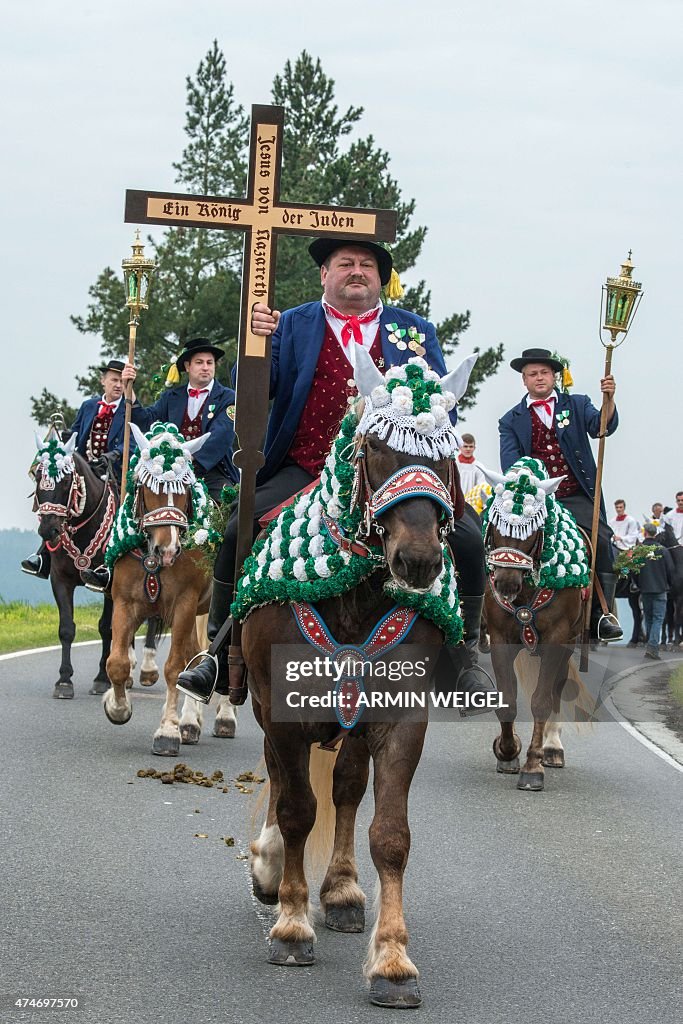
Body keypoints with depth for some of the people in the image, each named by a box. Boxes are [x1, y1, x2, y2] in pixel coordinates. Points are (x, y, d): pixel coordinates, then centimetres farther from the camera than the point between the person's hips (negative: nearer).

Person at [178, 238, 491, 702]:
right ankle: (221, 655, -4)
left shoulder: (415, 330, 14)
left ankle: (464, 658, 0)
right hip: (306, 471, 0)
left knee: (467, 538, -17)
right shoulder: (292, 325, 12)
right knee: (239, 532, -20)